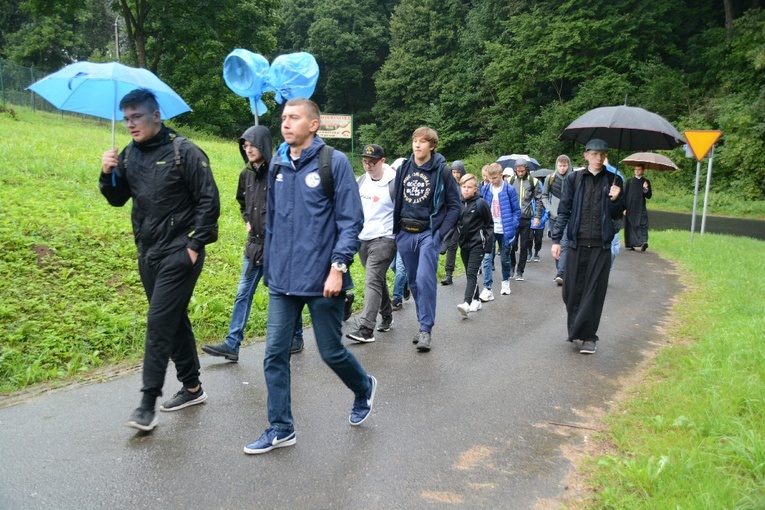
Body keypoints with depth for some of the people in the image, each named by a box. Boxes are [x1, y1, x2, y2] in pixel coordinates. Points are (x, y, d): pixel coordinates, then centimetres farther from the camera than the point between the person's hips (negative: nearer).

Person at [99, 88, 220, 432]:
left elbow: (209, 200, -11)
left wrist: (194, 244, -15)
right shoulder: (130, 154, 9)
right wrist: (108, 175, -5)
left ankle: (148, 404, -2)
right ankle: (192, 387, 27)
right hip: (148, 254, 7)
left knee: (159, 322, -9)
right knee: (174, 320, 14)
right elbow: (118, 199, 15)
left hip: (179, 254, -7)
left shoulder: (183, 152, -10)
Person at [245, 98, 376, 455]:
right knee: (275, 355, 4)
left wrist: (338, 267, -18)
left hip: (322, 280, -5)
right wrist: (270, 269, 16)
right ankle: (281, 429, 18)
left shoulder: (334, 162, -7)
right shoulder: (278, 164, 9)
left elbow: (351, 221, -10)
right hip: (282, 281, 5)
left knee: (331, 352, 8)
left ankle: (364, 389, 38)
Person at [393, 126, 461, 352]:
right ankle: (425, 322, 24)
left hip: (428, 233, -5)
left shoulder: (441, 170, -5)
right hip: (405, 234, 5)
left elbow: (454, 205, -2)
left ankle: (426, 329, -5)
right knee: (413, 282, 10)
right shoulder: (404, 168, 7)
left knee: (425, 279, -13)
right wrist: (395, 229, 8)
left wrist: (441, 232, -10)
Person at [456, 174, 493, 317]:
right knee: (469, 273, 12)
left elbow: (489, 224, -3)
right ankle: (476, 301, 24)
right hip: (464, 244, 6)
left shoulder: (480, 203, -8)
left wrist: (488, 243, -7)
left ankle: (467, 303, -25)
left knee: (472, 273, -15)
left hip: (477, 244, -6)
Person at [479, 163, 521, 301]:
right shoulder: (485, 190, 2)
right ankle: (487, 289, -9)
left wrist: (512, 227, -9)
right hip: (489, 230, 1)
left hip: (504, 231, -1)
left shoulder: (509, 190, -6)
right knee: (487, 258, -8)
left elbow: (516, 210, -1)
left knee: (505, 258, 14)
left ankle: (506, 281, 37)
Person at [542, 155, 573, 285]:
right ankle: (559, 272, 23)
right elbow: (544, 196, 12)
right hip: (554, 217, 3)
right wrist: (550, 210, 0)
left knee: (564, 245, -12)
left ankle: (560, 274, -16)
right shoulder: (550, 178, 3)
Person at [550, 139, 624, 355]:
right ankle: (576, 329, 25)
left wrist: (615, 199, -12)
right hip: (577, 243, 0)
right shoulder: (574, 178, 3)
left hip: (601, 246, 0)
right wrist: (556, 240, -2)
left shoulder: (613, 180, 5)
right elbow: (563, 211, 3)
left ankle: (588, 336, 10)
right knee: (572, 290, 5)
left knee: (594, 292, 1)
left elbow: (617, 215, 8)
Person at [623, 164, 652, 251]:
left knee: (643, 224, -15)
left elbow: (649, 196, 7)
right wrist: (624, 208, -4)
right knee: (630, 227, 2)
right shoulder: (629, 181, 7)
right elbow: (624, 194, 3)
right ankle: (630, 244, 10)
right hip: (630, 208, 0)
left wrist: (646, 189, -13)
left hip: (641, 209, 0)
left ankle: (644, 242, -26)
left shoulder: (646, 182, 10)